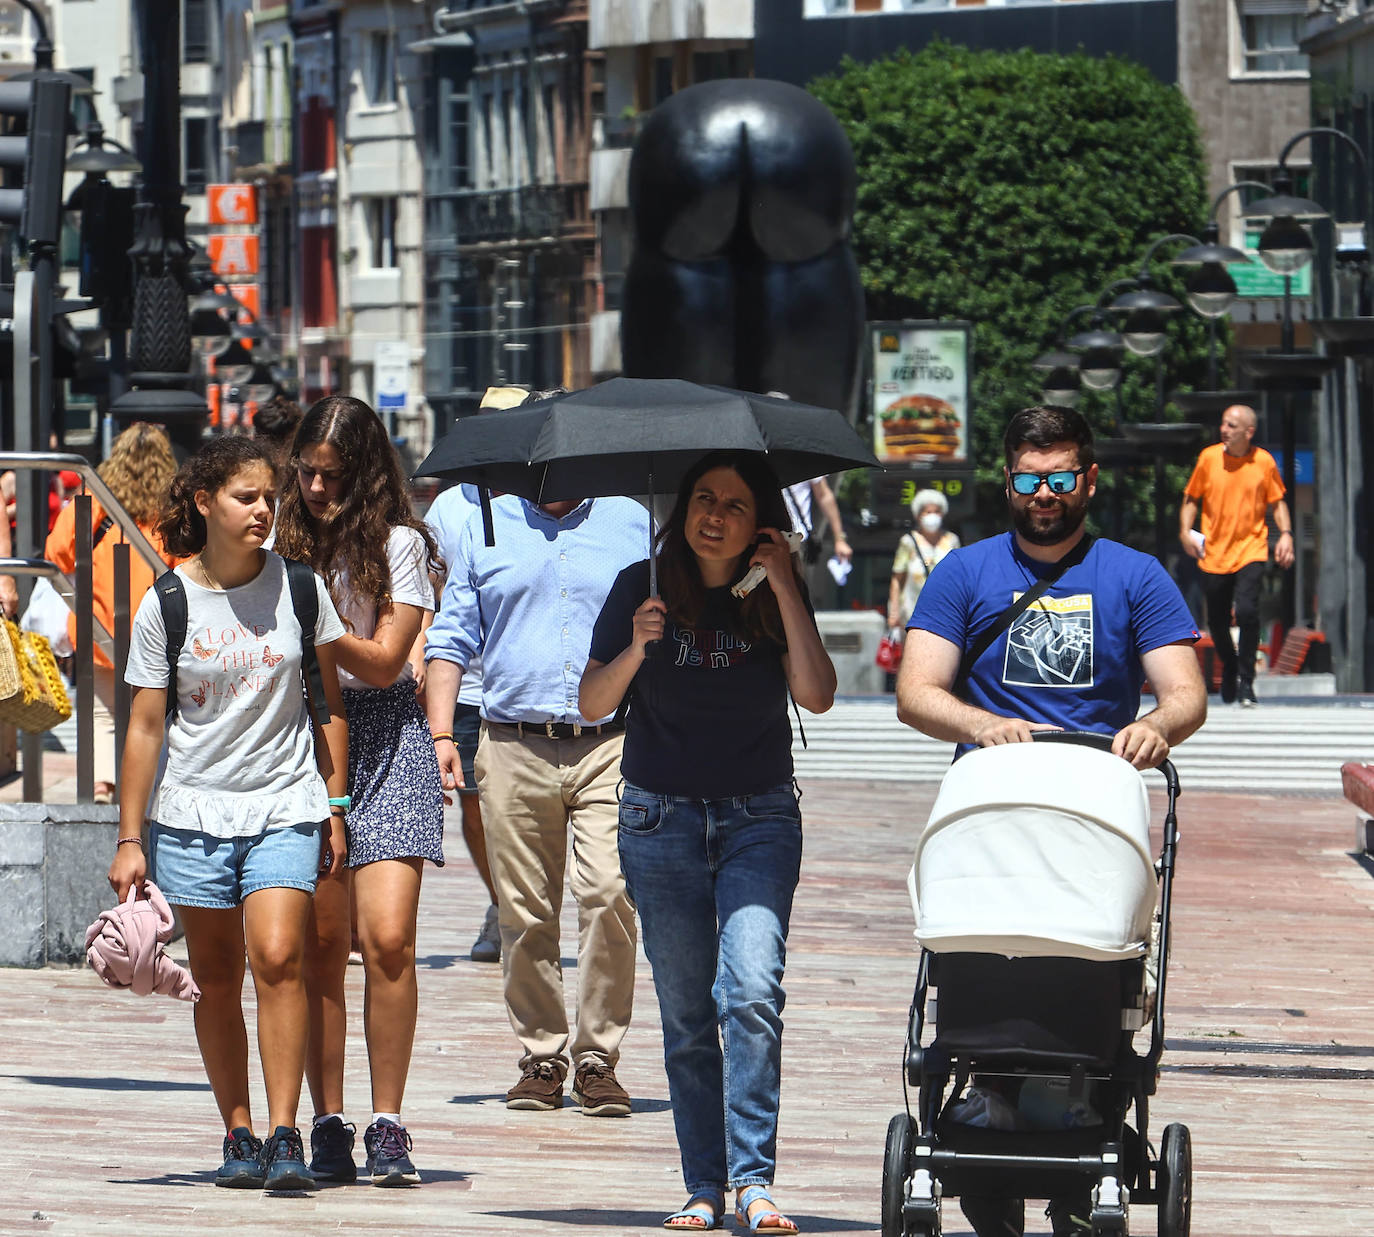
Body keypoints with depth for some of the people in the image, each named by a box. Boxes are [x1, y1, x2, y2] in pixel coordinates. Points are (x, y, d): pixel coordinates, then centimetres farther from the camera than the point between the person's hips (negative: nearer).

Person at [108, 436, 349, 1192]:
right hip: (194, 809, 1)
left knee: (278, 957, -16)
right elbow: (146, 727, 1)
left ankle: (284, 1136, -16)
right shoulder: (167, 605, -3)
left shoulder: (300, 588, 0)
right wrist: (130, 839, -1)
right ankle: (238, 1134, 16)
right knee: (214, 977, 5)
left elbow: (328, 705, 9)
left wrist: (334, 806, 7)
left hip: (286, 804, 0)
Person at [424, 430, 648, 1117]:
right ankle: (541, 1057, 12)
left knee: (610, 896, -15)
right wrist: (440, 733, 3)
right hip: (515, 747, 1)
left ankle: (597, 1056, -7)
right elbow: (450, 640, 14)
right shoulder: (484, 531, 14)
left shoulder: (631, 525, 12)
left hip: (611, 747, -1)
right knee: (523, 912, 1)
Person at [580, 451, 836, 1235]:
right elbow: (593, 704, -1)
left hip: (759, 818, -1)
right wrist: (635, 650, -19)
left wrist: (784, 590, -15)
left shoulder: (778, 595, 0)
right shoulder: (645, 587, 0)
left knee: (752, 990, -18)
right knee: (687, 1014, 2)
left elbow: (817, 695, -13)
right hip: (662, 818, 1)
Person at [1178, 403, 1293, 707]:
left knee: (1247, 610, -22)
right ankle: (1229, 667, 39)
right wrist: (1185, 531, -4)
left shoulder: (1264, 462, -1)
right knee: (1216, 621, 8)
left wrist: (1286, 534, -4)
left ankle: (1246, 682, -9)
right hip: (1214, 553, 2)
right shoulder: (1209, 458, 0)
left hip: (1250, 549, -2)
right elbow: (1191, 498, 10)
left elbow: (1277, 502, 10)